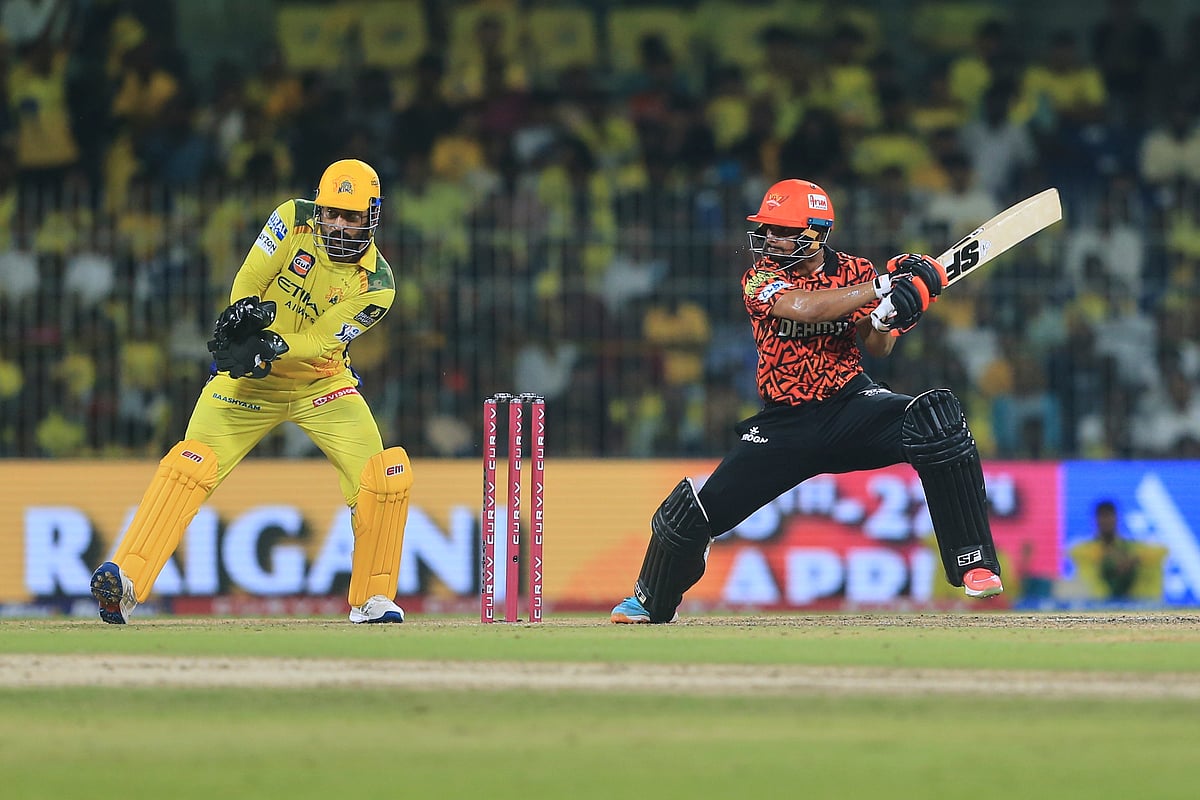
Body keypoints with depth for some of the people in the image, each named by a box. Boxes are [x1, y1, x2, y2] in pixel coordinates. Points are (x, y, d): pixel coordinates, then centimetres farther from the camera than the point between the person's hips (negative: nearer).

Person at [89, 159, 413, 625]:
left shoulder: (376, 284, -13)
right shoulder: (294, 220, -10)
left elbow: (320, 341, -22)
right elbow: (249, 281, -12)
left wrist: (273, 349, -39)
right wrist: (247, 310, -34)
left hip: (321, 383, 1)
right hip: (250, 380, -1)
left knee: (385, 478, -13)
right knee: (190, 466, -20)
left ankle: (372, 599, 3)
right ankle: (126, 578, -25)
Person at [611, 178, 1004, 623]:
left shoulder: (856, 273, -1)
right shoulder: (760, 278, -7)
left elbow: (876, 348, -9)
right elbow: (803, 307, -28)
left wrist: (886, 318, -32)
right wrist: (885, 286, -29)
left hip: (849, 404, 0)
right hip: (784, 424, 0)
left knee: (937, 418, -30)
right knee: (694, 513, -5)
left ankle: (974, 562, -25)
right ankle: (650, 601, 29)